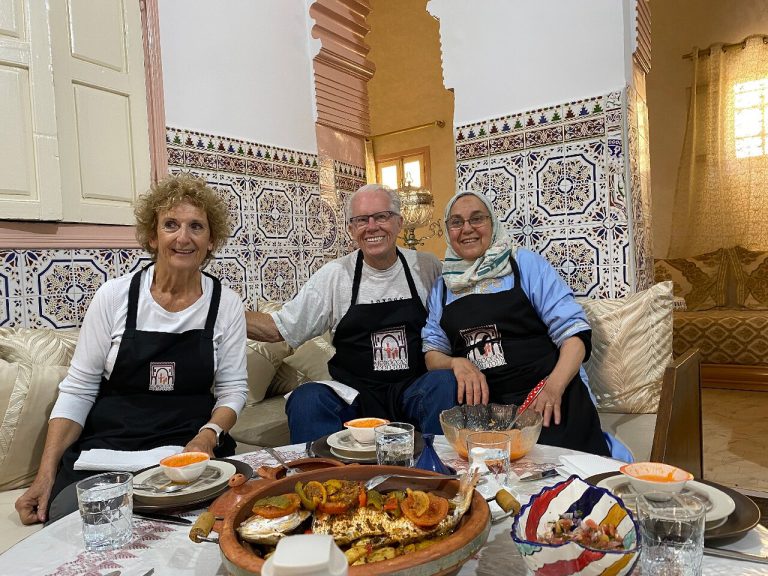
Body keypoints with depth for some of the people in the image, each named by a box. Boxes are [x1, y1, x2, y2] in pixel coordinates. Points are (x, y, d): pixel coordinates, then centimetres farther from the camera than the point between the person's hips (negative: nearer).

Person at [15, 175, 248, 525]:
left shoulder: (226, 305, -1)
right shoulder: (114, 296, -3)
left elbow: (233, 388, 3)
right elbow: (78, 389, 1)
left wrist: (207, 436, -16)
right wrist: (46, 473, -7)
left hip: (189, 445, 0)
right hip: (107, 442, 1)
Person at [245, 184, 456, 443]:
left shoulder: (426, 267, 5)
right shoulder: (333, 275, 2)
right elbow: (279, 328, 4)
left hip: (417, 387, 1)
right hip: (355, 392, 0)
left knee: (447, 383, -32)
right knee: (306, 398, -30)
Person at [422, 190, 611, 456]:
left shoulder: (525, 264, 6)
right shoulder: (441, 287, 17)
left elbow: (574, 331, -1)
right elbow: (432, 352, 13)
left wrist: (554, 386, -18)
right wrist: (457, 362, -10)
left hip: (549, 397, -2)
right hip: (480, 402, 3)